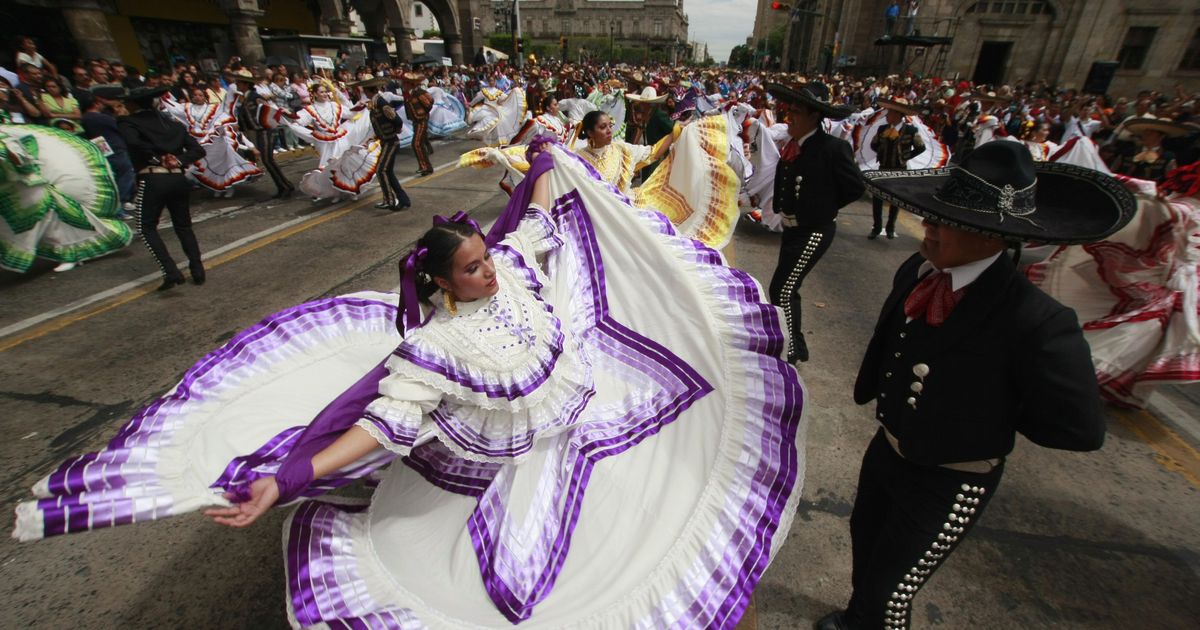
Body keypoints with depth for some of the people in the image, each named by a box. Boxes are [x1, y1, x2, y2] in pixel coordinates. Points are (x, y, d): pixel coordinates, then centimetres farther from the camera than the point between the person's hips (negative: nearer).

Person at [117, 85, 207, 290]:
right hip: (178, 179, 5)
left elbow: (133, 142, -19)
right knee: (183, 226, 16)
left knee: (147, 228, 5)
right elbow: (197, 149, 6)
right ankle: (198, 271, 9)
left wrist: (157, 157, -6)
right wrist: (179, 161, -4)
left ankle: (171, 272, -10)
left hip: (152, 179, -4)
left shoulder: (128, 123, 3)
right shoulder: (172, 123, 16)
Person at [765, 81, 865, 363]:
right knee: (787, 289, 17)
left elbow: (854, 187, -9)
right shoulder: (793, 144, 2)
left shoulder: (833, 147, -16)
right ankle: (796, 344, 35)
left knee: (782, 290, -9)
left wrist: (822, 209, -2)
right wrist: (781, 206, 1)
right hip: (792, 227, 8)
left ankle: (790, 350, 9)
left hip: (814, 230, -8)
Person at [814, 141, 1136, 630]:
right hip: (888, 448, 7)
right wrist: (875, 390, 1)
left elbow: (1080, 429, -18)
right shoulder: (917, 270, -11)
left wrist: (990, 419, -9)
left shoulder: (1035, 321, -30)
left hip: (949, 484, -6)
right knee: (864, 539, 29)